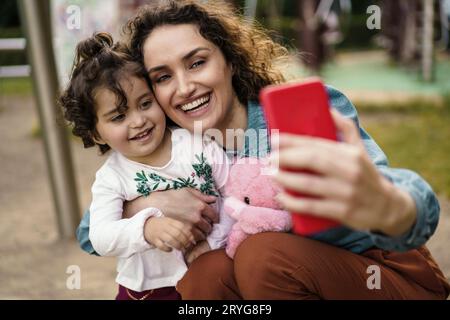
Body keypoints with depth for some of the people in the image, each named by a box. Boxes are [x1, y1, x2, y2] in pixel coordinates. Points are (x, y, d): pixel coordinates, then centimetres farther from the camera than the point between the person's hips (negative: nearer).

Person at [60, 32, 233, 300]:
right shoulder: (110, 179, -5)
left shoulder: (198, 144, -3)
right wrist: (146, 228, -36)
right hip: (148, 288, -2)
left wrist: (215, 240, -13)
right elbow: (101, 239, -18)